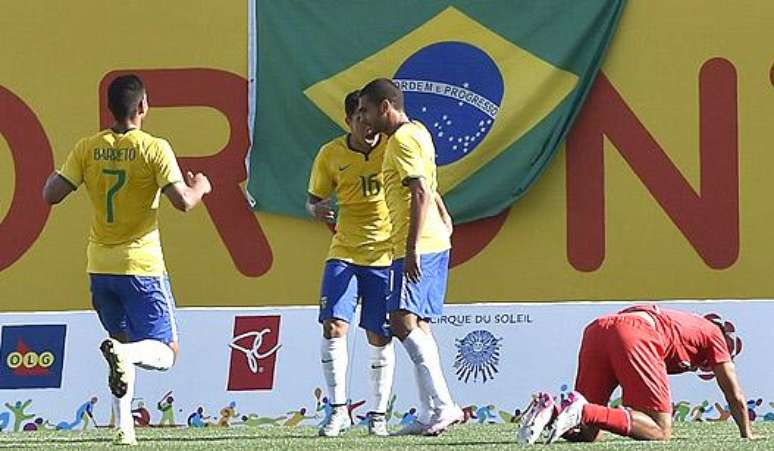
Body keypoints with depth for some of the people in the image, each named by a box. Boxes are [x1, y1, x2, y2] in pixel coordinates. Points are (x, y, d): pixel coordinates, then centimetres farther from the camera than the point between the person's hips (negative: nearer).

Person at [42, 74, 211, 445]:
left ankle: (124, 425, 6)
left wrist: (53, 174, 20)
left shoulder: (87, 149, 1)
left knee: (124, 341, 20)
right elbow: (183, 201, -16)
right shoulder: (153, 149, -10)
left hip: (100, 267, 4)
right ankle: (123, 354, -31)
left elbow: (51, 195, -1)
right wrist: (199, 188, 5)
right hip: (141, 266, -4)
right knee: (165, 352, 2)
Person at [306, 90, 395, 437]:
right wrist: (316, 209, -14)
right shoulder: (330, 155, -1)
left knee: (379, 337, 2)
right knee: (333, 327, -13)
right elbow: (313, 199, 9)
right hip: (343, 253, 1)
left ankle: (378, 415, 14)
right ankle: (337, 410, -3)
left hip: (386, 255, -1)